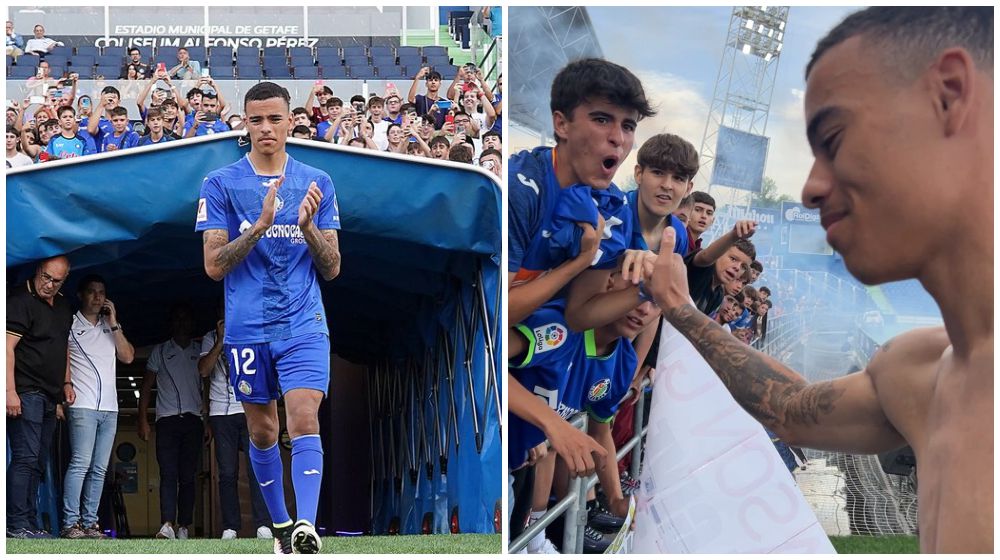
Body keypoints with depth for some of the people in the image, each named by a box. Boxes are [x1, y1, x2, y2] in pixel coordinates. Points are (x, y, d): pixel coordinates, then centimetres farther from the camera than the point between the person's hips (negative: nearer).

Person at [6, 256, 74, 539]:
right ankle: (17, 524, -15)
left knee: (38, 463, 8)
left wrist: (66, 382, 22)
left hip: (49, 397, 9)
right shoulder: (20, 301, -10)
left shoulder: (63, 306, 17)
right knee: (26, 458, -14)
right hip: (25, 394, -9)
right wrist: (10, 391, -23)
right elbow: (7, 347, -17)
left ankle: (30, 525, 11)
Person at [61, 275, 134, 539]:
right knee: (80, 464, -15)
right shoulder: (70, 325, 5)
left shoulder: (109, 327, 20)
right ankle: (70, 524, -17)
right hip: (82, 406, -6)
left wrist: (114, 324, 2)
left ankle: (89, 522, 2)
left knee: (99, 469, 1)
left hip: (109, 408, 6)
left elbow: (128, 356, 9)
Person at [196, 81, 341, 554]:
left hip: (304, 325, 0)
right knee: (262, 431, 8)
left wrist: (308, 227, -12)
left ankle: (306, 526, -28)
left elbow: (331, 269, 7)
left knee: (304, 418, -18)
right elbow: (214, 266, -5)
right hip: (247, 328, 1)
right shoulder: (221, 185, 2)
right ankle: (280, 526, 23)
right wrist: (261, 225, -17)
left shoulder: (317, 183, 7)